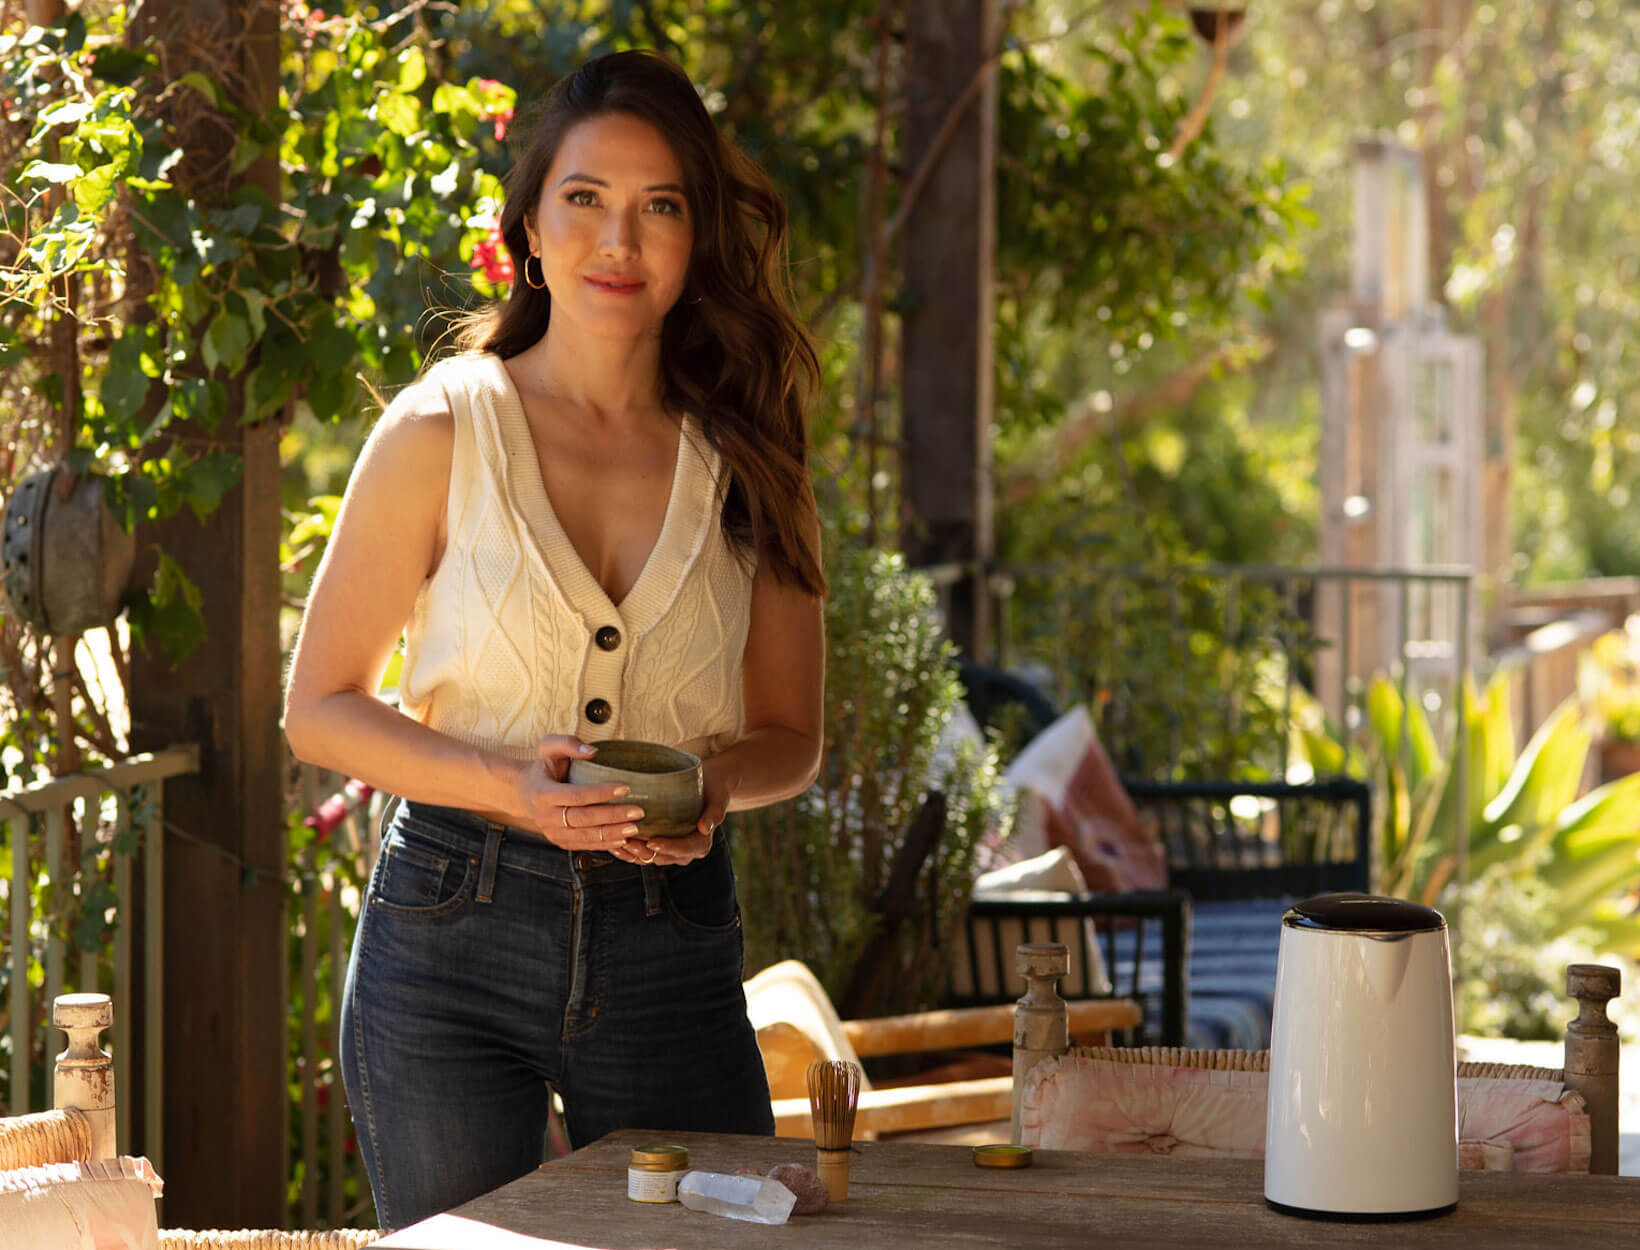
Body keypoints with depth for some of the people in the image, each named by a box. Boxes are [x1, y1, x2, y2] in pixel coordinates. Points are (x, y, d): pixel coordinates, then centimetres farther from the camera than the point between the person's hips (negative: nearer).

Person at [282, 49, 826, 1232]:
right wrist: (505, 782, -16)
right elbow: (320, 708, 1)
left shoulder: (745, 461, 5)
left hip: (673, 945, 2)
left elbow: (791, 735, 13)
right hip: (453, 933, -2)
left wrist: (718, 778, -10)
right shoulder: (442, 432, -2)